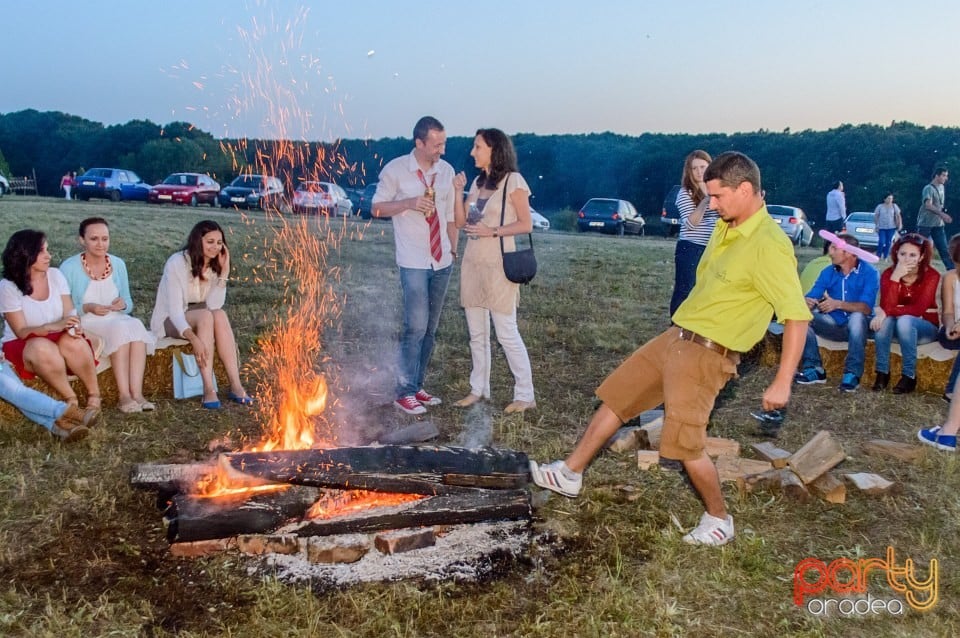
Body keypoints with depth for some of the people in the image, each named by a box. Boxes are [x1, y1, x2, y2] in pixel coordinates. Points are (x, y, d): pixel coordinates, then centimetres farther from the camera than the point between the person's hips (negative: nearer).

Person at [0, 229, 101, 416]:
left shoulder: (55, 275, -2)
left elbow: (70, 312, -3)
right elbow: (21, 332, -15)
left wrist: (73, 326, -29)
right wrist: (55, 326, -34)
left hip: (57, 339, 3)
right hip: (22, 345, -3)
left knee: (72, 342, -33)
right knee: (42, 348, -38)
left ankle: (94, 394, -18)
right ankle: (70, 398, -24)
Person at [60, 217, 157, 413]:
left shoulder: (118, 264, 8)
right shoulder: (69, 268, -6)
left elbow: (129, 303, 12)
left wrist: (123, 305, -12)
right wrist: (87, 308, -23)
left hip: (116, 321, 4)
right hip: (85, 325, -4)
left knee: (136, 326, -30)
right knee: (120, 328, -34)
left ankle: (137, 393, -38)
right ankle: (124, 395, -34)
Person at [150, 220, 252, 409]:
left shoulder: (215, 264, -3)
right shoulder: (177, 263, -19)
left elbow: (214, 305, -18)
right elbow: (175, 310, -28)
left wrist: (224, 272, -24)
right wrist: (193, 338, -44)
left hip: (199, 319, 5)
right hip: (169, 322, -4)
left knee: (220, 315, -29)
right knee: (205, 316, -34)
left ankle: (236, 386, -34)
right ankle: (208, 390, -39)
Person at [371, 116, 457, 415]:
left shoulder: (446, 171, 6)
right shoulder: (395, 170, -7)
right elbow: (377, 208, -1)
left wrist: (455, 249, 10)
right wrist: (409, 203, -16)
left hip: (442, 261, 5)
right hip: (413, 263, -5)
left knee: (430, 329, 10)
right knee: (416, 326, -10)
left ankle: (417, 387, 22)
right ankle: (404, 392, 2)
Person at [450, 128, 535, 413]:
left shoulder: (513, 181, -7)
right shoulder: (478, 182, 13)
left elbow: (526, 224, -10)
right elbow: (460, 222, 10)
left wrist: (491, 231, -17)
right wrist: (458, 191, -1)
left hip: (498, 265, -7)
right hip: (472, 263, 7)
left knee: (506, 333, -5)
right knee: (477, 333, 12)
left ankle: (525, 395, 4)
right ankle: (479, 388, 22)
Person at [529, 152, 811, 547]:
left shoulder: (769, 246, -19)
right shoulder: (726, 228, 9)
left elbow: (797, 315, -21)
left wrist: (783, 382, -22)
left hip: (706, 355, -9)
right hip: (674, 337, 9)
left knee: (686, 445, -7)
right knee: (614, 398, 12)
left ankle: (719, 519, 18)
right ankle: (569, 474, 24)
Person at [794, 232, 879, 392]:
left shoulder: (869, 273, -14)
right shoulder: (828, 272, 0)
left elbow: (866, 307, -27)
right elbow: (811, 297, -7)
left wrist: (838, 304, -42)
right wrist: (807, 303, -33)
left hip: (856, 325, -4)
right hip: (834, 324, 4)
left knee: (857, 317, -38)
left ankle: (852, 374, -30)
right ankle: (813, 368, -16)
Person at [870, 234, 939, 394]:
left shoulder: (931, 275, -15)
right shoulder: (888, 273, -9)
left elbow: (918, 310, -26)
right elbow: (886, 307, -23)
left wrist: (887, 312, -34)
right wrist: (895, 277, -32)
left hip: (925, 327, -2)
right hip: (896, 327, 2)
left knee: (905, 320, -35)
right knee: (884, 319, -31)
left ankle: (909, 376, -24)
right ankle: (882, 372, -23)